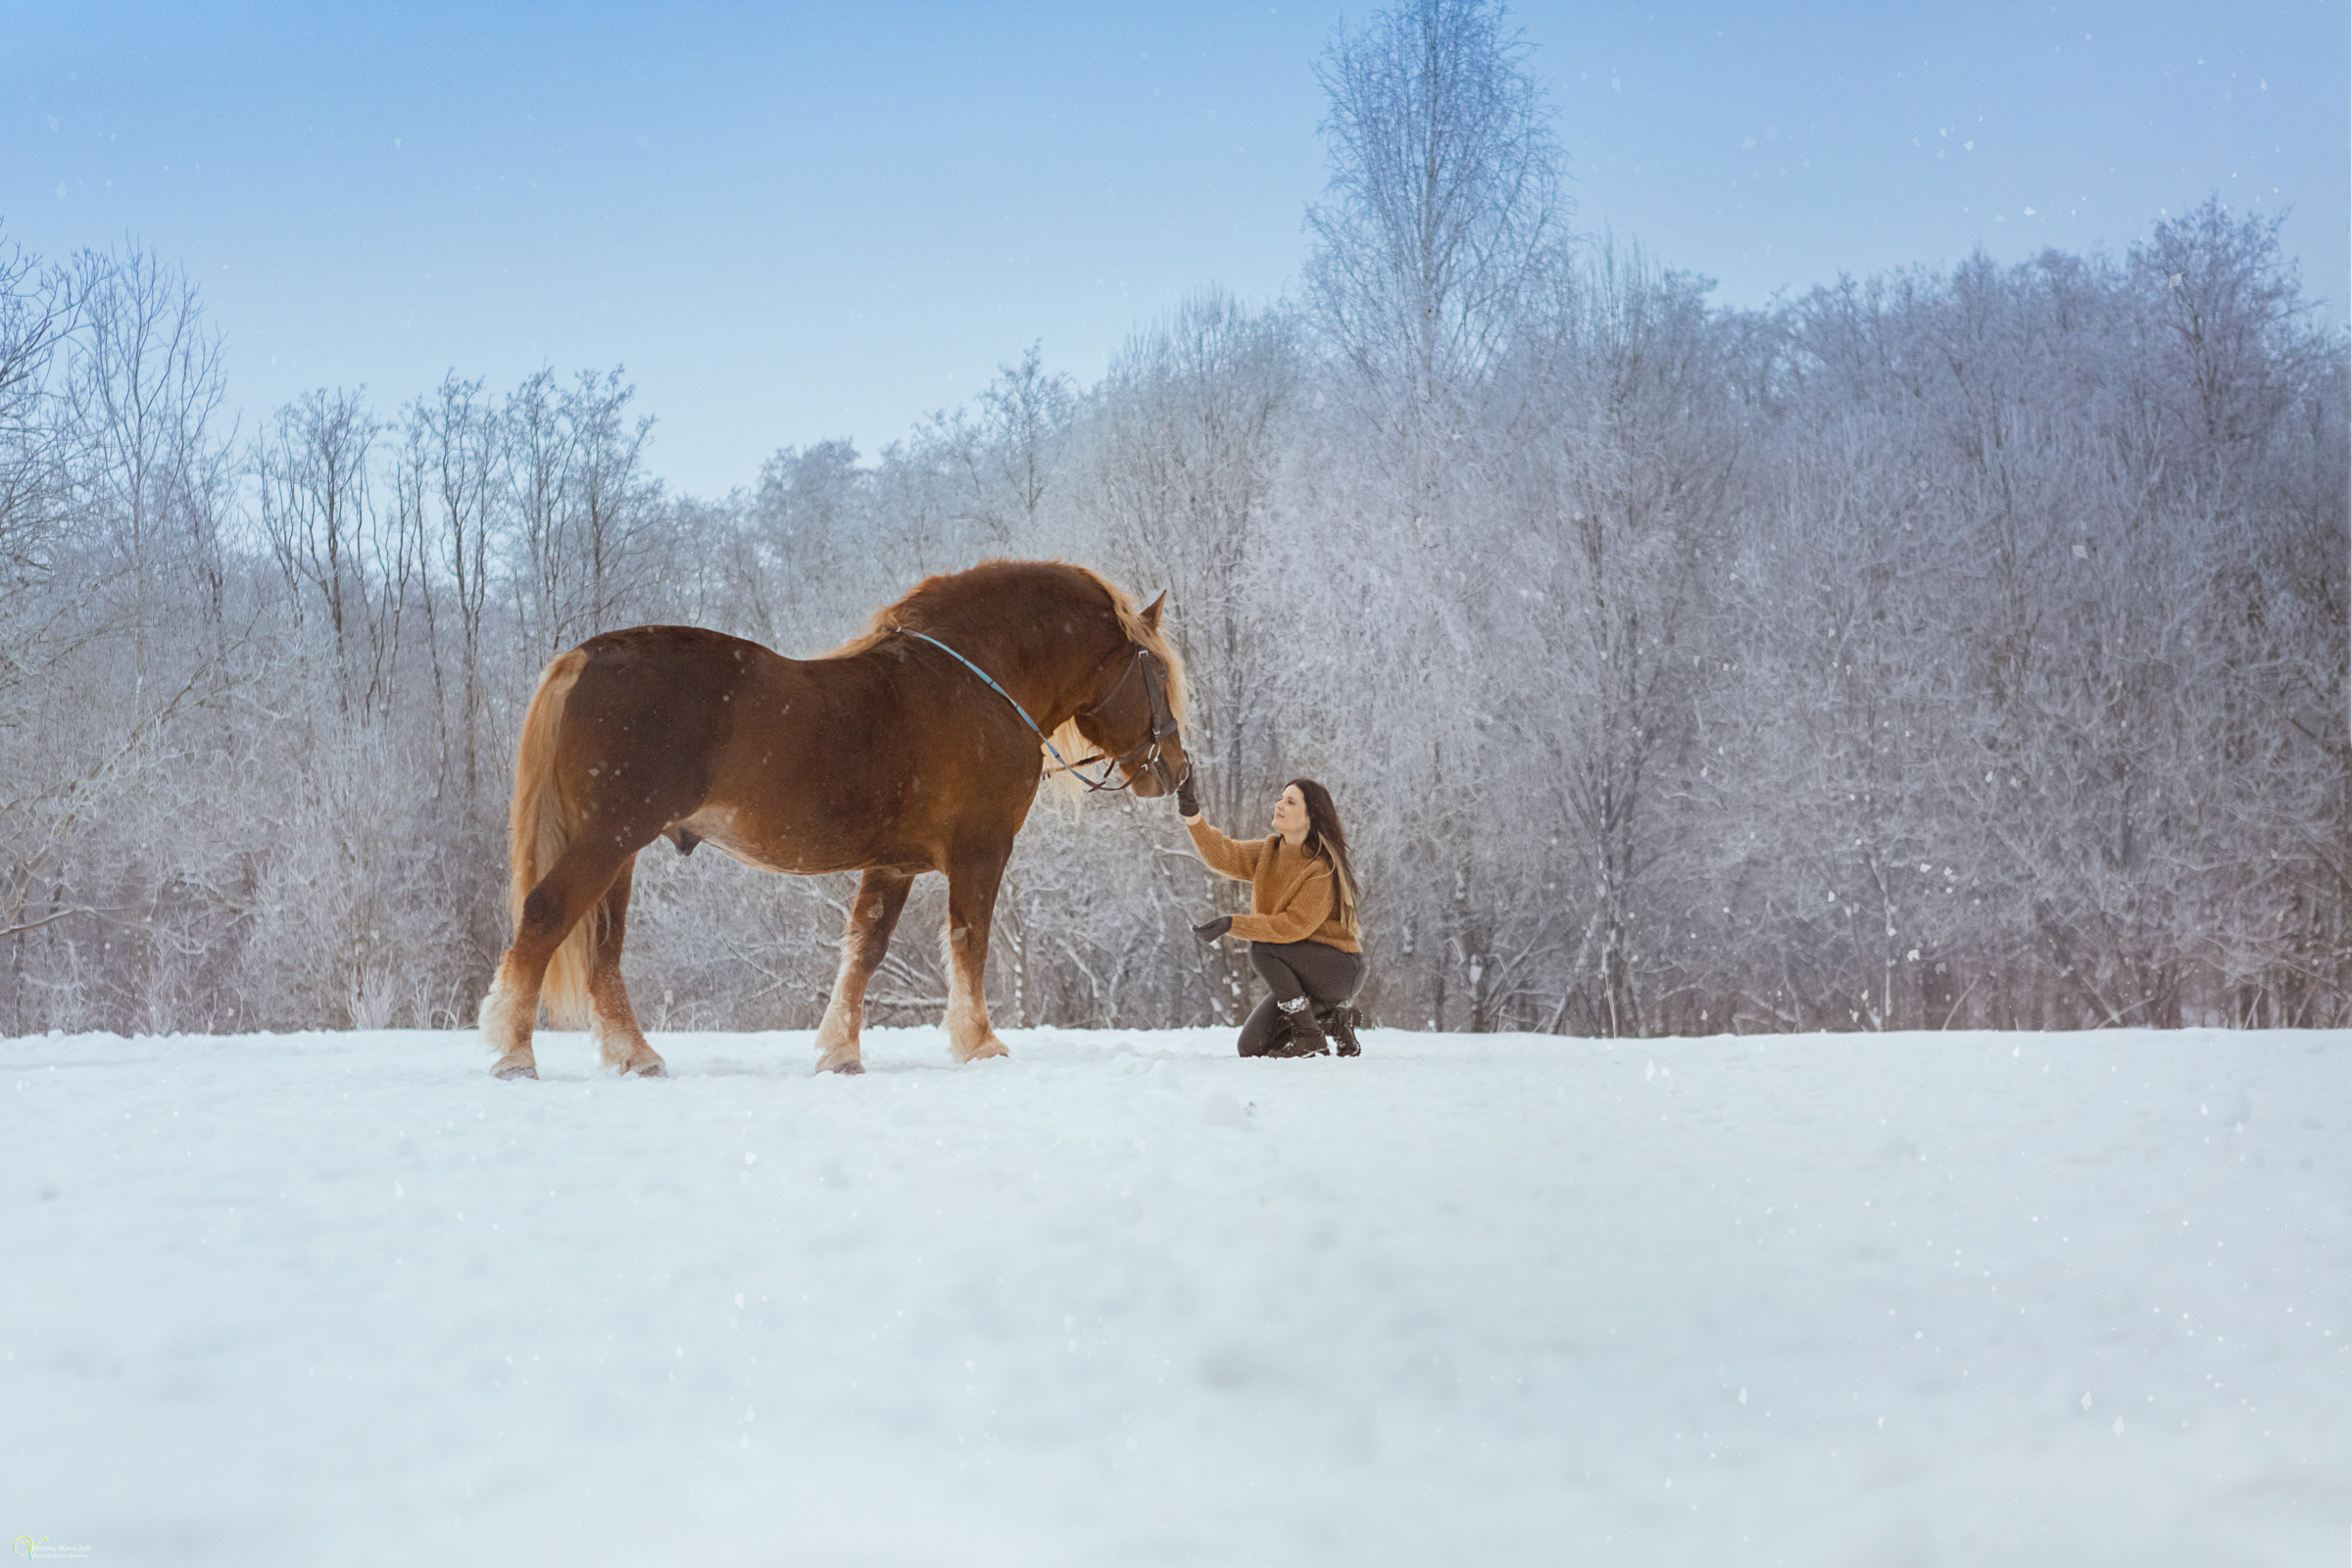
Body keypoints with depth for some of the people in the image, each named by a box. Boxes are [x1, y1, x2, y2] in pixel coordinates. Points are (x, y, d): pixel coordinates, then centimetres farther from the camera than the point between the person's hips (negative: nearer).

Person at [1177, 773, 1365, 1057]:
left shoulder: (1323, 869, -21)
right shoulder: (1269, 852, 2)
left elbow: (1295, 925, -27)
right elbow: (1226, 855, -14)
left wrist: (1233, 924, -32)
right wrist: (1193, 817, -30)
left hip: (1341, 968, -8)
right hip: (1303, 972, 8)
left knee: (1263, 949, -31)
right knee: (1252, 1048, 0)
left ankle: (1311, 1039, -20)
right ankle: (1332, 1018, 16)